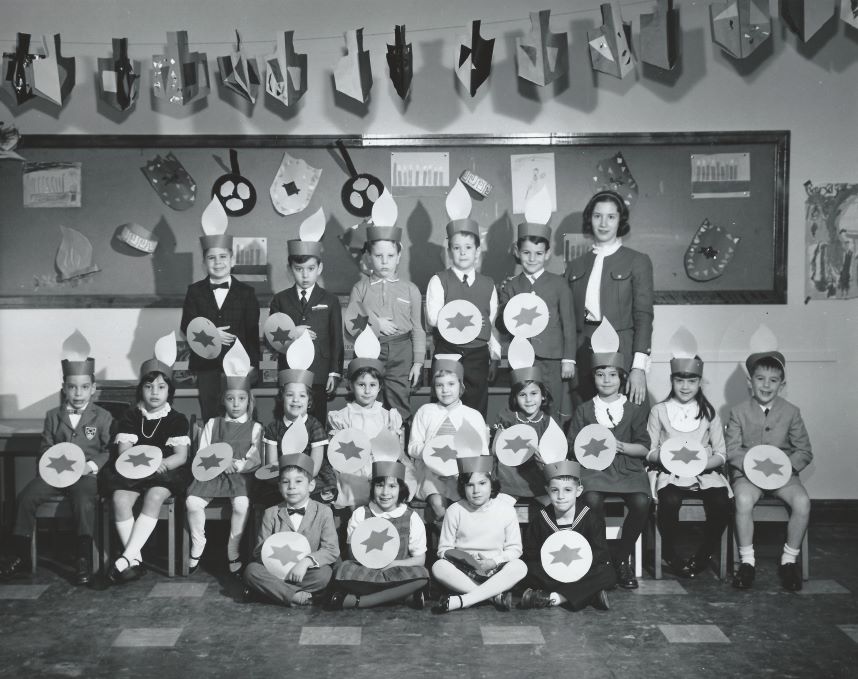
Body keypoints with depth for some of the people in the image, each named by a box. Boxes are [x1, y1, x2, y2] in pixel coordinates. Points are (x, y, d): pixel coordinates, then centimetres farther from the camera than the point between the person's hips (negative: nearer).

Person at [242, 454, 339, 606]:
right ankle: (295, 597, -27)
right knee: (251, 570, -25)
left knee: (324, 573, -32)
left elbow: (332, 550, -7)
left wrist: (306, 561, -23)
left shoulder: (323, 512, 1)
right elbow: (258, 552, 4)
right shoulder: (271, 514, 6)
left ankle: (274, 591, -21)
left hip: (304, 574, -1)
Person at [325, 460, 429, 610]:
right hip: (365, 573, -1)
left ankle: (353, 601, -25)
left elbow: (420, 559, 3)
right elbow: (352, 554, 4)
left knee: (421, 575, -32)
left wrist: (392, 564, -13)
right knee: (344, 569, -32)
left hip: (396, 573, 2)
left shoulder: (411, 518, 4)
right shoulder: (360, 514, 6)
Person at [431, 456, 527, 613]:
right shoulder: (455, 511, 0)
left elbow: (514, 549, 1)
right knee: (439, 567, -30)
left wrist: (493, 562, -17)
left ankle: (460, 601, -34)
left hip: (495, 569, 0)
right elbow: (443, 549, 1)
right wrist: (463, 556, -19)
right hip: (464, 571, 0)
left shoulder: (506, 509, 0)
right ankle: (496, 595, -29)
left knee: (519, 566, -31)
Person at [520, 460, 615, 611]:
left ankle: (552, 597, -32)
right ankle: (591, 594, -29)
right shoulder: (539, 519, -1)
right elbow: (530, 555, -5)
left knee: (608, 574, -29)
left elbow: (601, 553, -10)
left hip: (581, 573, 0)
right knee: (530, 570, -30)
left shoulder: (592, 517, -3)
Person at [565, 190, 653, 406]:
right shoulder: (575, 266, 14)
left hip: (622, 355, -3)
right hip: (582, 357, 3)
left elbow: (643, 316, -3)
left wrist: (639, 367, -12)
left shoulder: (638, 262, 4)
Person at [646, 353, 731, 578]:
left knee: (721, 501, -29)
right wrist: (664, 456, -16)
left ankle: (705, 554, -4)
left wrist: (702, 462, -13)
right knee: (670, 501, -34)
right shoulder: (659, 411, 8)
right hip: (670, 473, -1)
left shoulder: (709, 412, 10)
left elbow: (721, 454, 8)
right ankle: (670, 554, -8)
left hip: (705, 473, 2)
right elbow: (649, 451, 6)